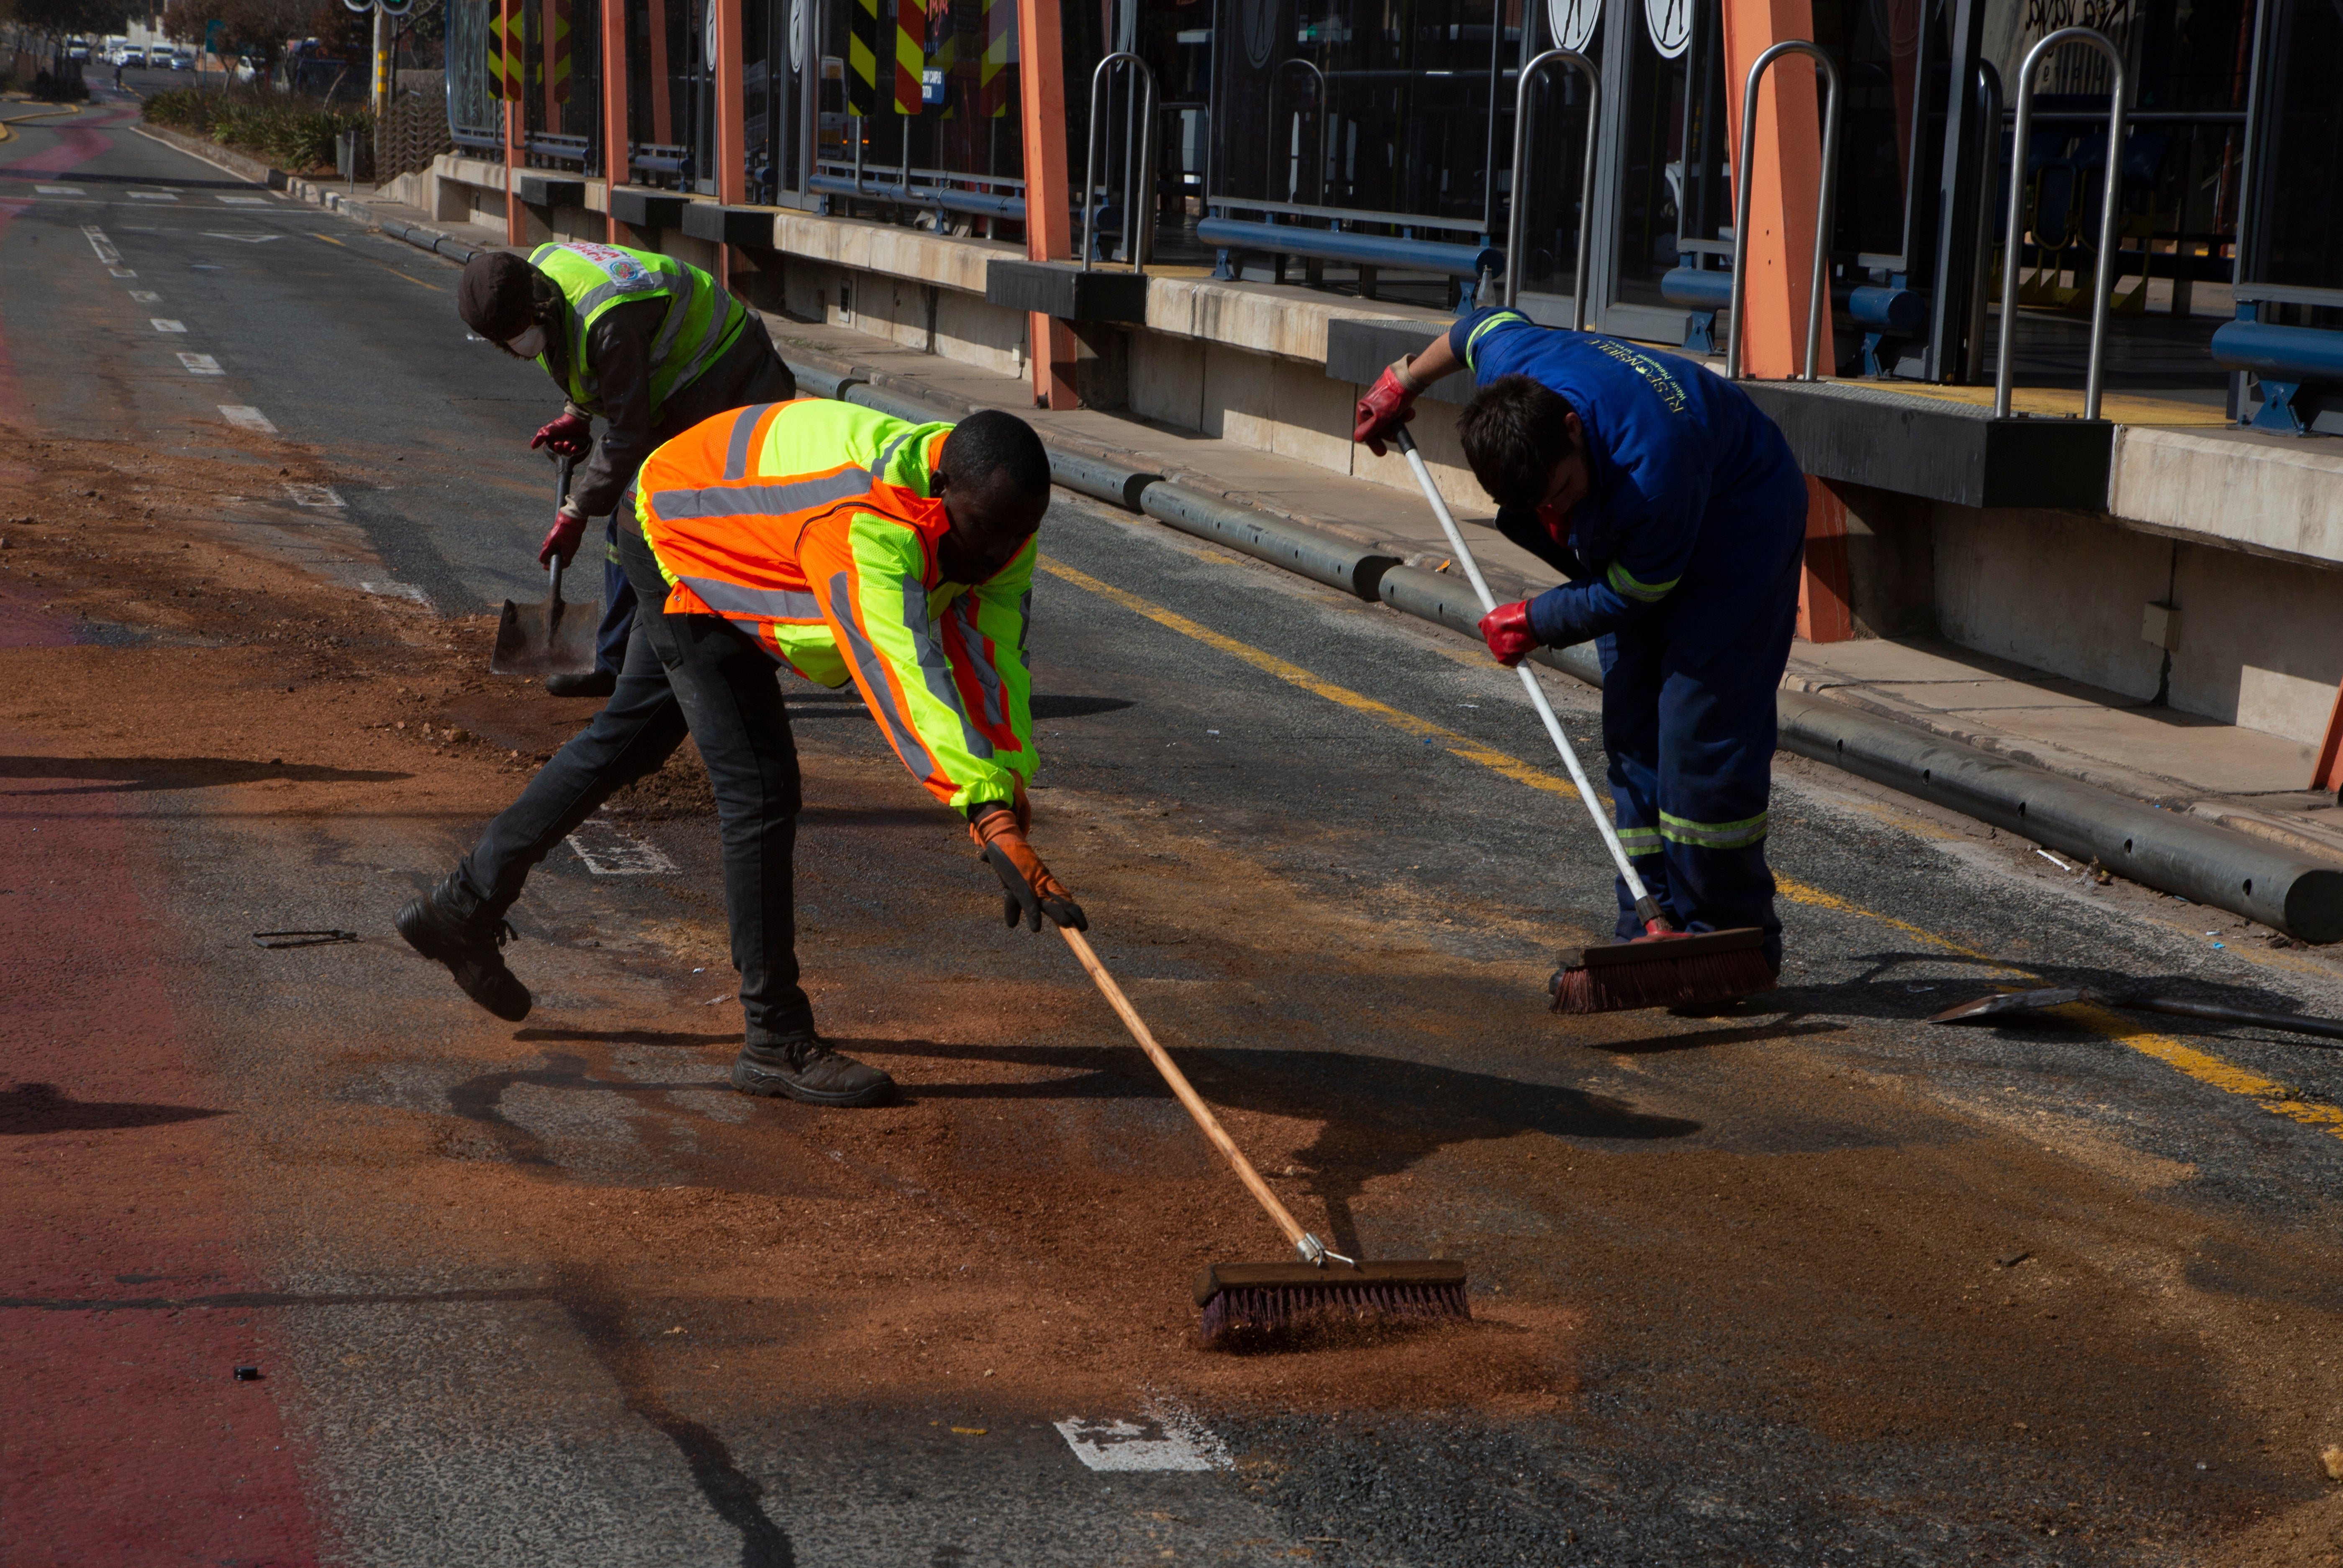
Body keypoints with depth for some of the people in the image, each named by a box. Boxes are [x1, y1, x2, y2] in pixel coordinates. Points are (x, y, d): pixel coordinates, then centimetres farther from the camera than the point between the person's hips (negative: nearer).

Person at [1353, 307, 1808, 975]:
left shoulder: (1652, 472, -42)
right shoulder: (1510, 368, -24)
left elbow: (1630, 595, -26)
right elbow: (1487, 321, 2)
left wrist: (1532, 624, -12)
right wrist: (1403, 381, 17)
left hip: (1739, 522, -8)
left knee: (1701, 726, -16)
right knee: (1632, 728, 3)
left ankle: (1728, 940, -8)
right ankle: (1650, 931, 7)